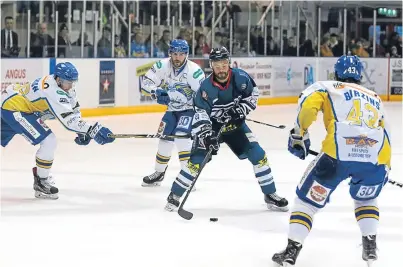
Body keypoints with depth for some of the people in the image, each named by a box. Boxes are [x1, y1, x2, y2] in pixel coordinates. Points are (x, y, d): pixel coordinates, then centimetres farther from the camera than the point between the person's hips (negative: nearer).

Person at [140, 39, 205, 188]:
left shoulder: (194, 71, -24)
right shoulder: (162, 66, -12)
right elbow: (146, 83, -13)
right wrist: (157, 92, -30)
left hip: (190, 109, -5)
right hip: (172, 109, 5)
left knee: (181, 137, -23)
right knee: (165, 139, 10)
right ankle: (159, 173, 31)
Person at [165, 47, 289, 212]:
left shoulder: (240, 77, -16)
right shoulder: (206, 87, -22)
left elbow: (253, 94, 0)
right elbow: (200, 114, -23)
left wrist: (241, 110, -15)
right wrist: (206, 135, -34)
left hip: (235, 124, 3)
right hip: (212, 127, -3)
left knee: (258, 155, -4)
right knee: (197, 160, -13)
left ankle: (270, 195, 10)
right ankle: (174, 196, 0)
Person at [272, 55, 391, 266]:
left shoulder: (327, 88, 22)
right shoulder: (374, 98, 34)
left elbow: (309, 102, 0)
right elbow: (385, 133, 33)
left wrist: (299, 133, 8)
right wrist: (385, 167, 43)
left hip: (338, 154, -3)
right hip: (375, 158, 4)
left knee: (309, 199, 12)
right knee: (365, 199, 33)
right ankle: (370, 246, 22)